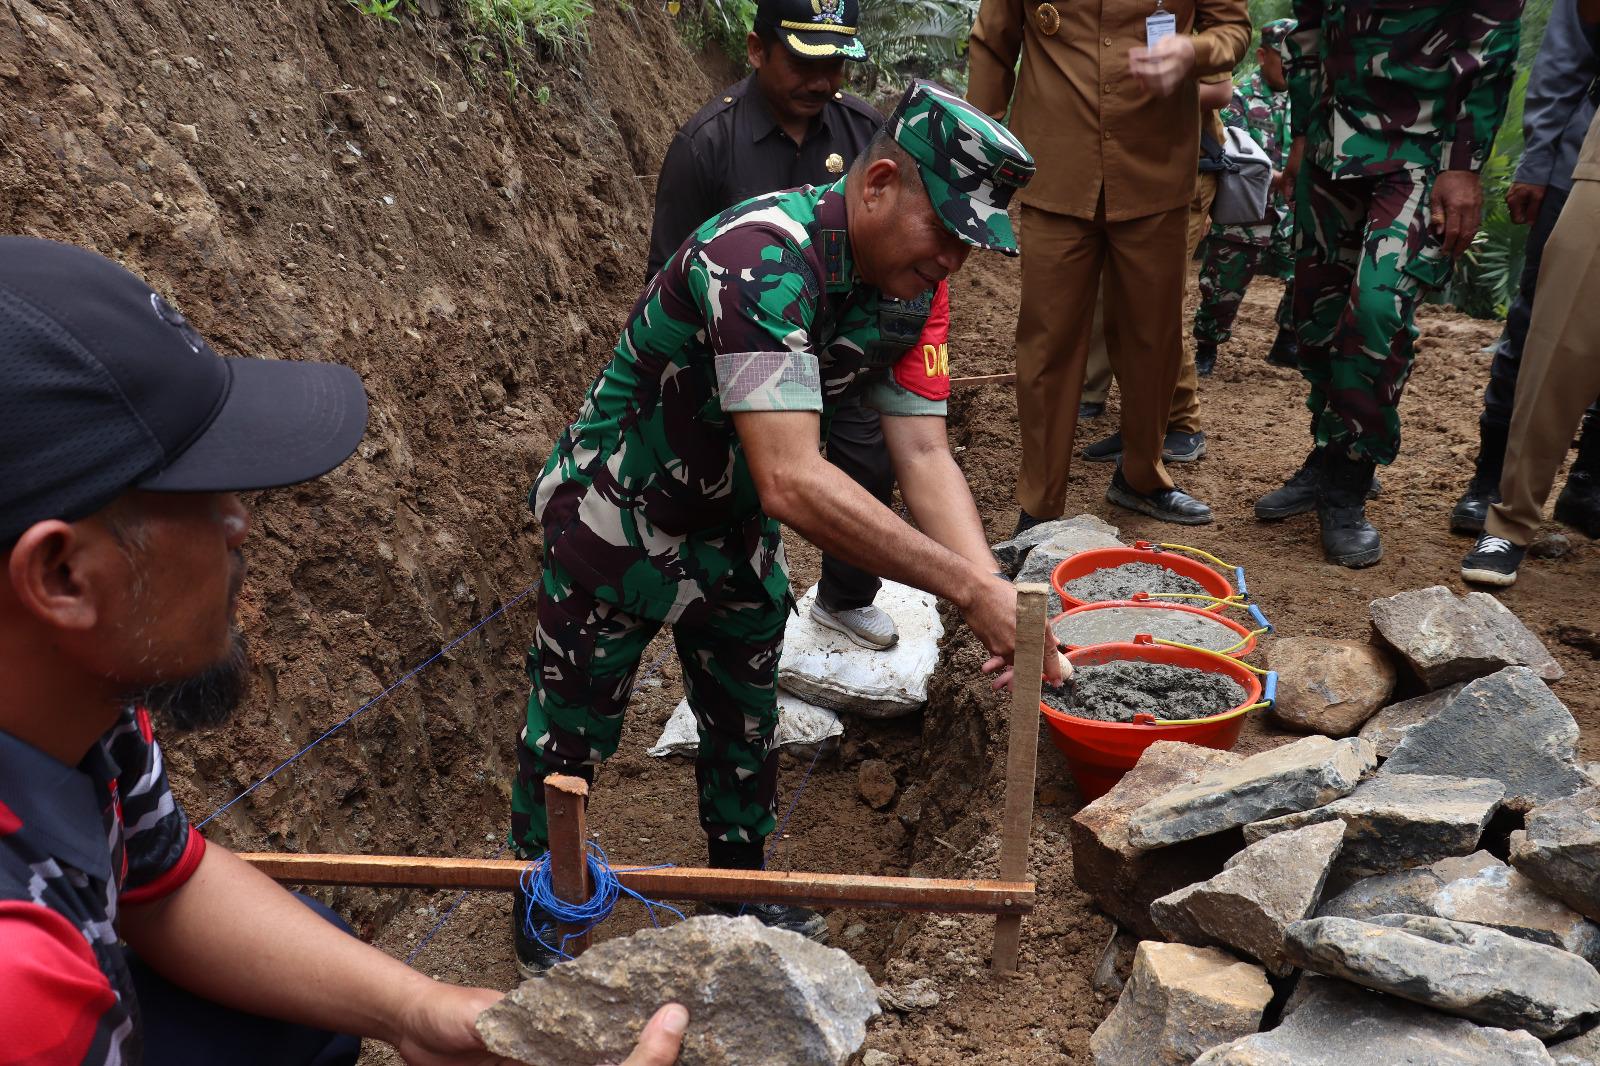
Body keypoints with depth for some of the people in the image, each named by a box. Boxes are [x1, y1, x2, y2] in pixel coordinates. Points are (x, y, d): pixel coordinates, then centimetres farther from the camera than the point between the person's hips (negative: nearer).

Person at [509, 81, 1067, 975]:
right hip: (619, 527, -6)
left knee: (747, 724, 19)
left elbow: (925, 453, -16)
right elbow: (792, 482, -45)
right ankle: (540, 909, 36)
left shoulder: (909, 288, -11)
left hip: (736, 532, 7)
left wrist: (994, 591, -32)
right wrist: (968, 589, -44)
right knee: (571, 736, 10)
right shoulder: (762, 261, -37)